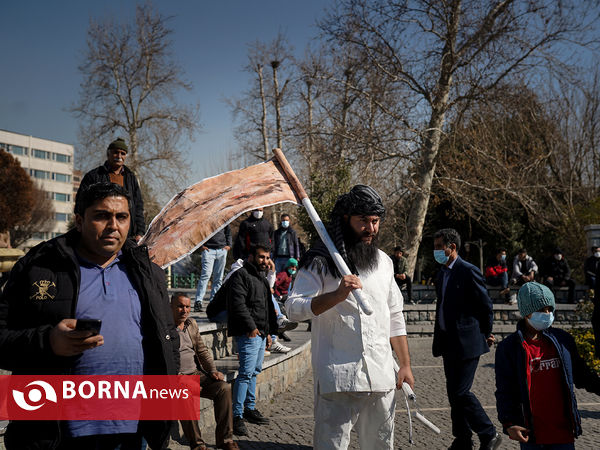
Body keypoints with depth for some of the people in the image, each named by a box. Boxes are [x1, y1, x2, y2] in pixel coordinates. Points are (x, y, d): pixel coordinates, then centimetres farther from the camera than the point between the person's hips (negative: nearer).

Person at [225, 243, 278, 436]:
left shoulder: (262, 278, 22)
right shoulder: (241, 276, -8)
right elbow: (238, 304, -19)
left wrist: (268, 332, 25)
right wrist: (251, 326, -23)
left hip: (260, 333, 10)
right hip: (248, 333, -10)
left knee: (254, 371, 15)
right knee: (246, 372, -14)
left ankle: (250, 408, 26)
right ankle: (237, 415, -13)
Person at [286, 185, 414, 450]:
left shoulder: (383, 261, 15)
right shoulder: (320, 261, -3)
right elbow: (294, 309, -13)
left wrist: (405, 365, 15)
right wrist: (337, 295, -26)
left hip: (382, 377, 5)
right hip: (337, 377, -5)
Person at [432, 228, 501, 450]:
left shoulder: (469, 272, -13)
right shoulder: (442, 274, 13)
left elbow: (486, 306, -9)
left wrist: (486, 335, 0)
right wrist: (439, 339, 17)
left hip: (467, 342, -8)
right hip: (449, 343, 8)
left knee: (461, 392, -10)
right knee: (453, 392, 11)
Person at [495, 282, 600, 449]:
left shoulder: (563, 340, 7)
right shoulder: (508, 348, -3)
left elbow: (581, 375, 20)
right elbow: (504, 391, -4)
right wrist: (508, 424, -13)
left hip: (563, 431, 3)